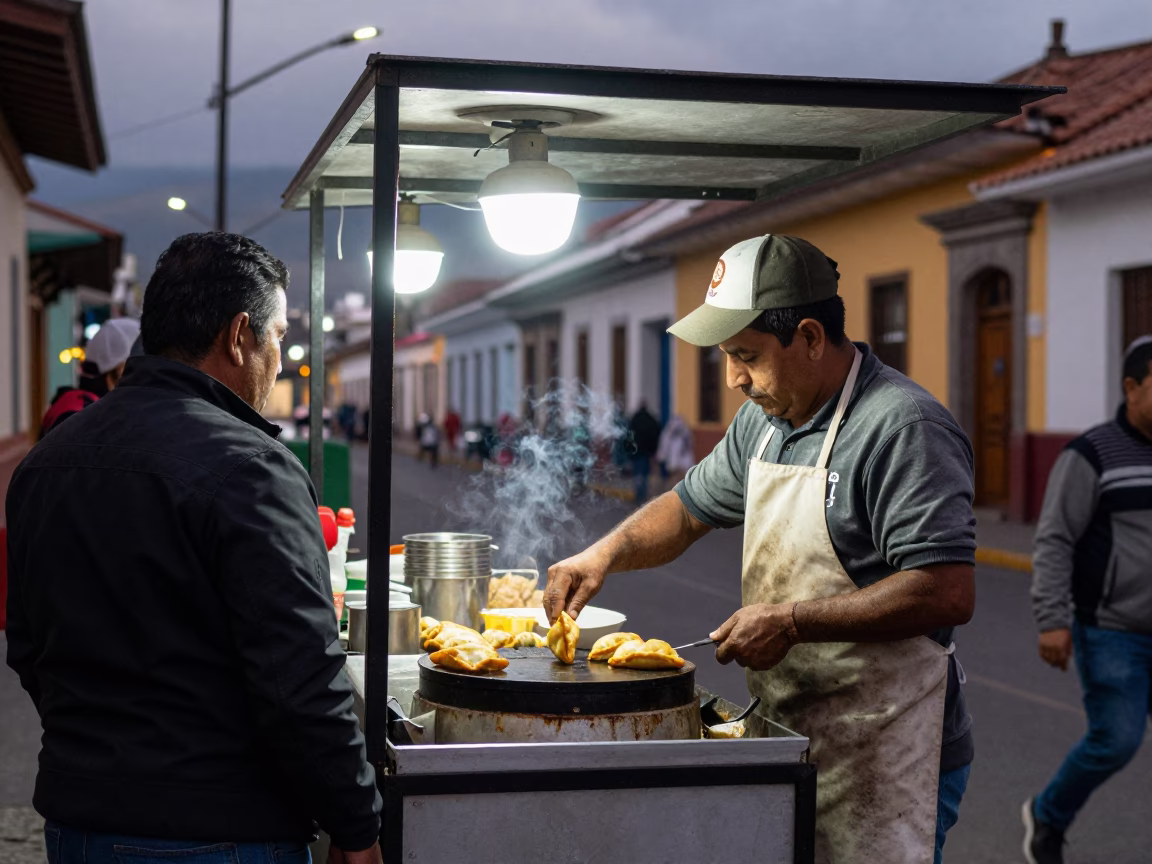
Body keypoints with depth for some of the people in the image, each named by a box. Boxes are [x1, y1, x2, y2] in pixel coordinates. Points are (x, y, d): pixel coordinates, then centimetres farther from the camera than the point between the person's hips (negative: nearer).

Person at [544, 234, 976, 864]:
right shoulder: (763, 420, 10)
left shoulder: (904, 428, -18)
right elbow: (690, 509, 24)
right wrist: (606, 553, 4)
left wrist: (792, 622, -23)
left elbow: (949, 593, -25)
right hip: (789, 742, 8)